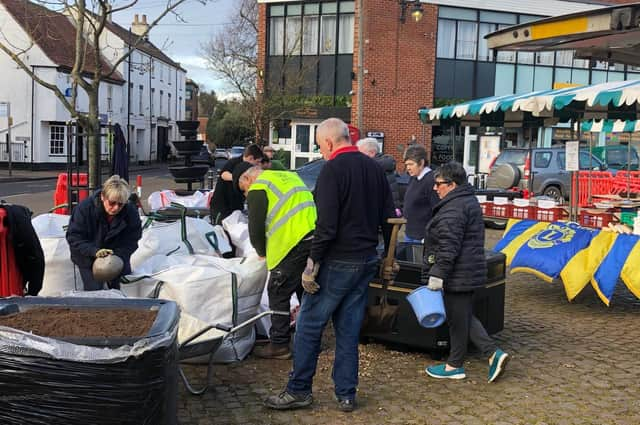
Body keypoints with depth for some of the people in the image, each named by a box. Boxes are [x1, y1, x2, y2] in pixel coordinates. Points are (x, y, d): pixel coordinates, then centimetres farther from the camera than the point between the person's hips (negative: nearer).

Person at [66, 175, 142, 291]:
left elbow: (130, 242, -12)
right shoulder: (85, 207, -23)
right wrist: (94, 251, -35)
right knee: (94, 290, -5)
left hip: (118, 258, 2)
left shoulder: (131, 212, -19)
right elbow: (73, 237, -20)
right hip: (88, 259, -2)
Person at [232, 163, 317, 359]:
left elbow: (255, 228, -1)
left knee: (278, 293, 3)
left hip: (295, 244, -8)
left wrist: (262, 253, 19)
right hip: (315, 237, 8)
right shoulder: (288, 176, 25)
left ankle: (279, 344, 8)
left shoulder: (258, 189, 0)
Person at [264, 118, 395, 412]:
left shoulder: (332, 170, -14)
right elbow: (388, 218, 14)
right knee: (349, 330, 12)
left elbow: (326, 224, -21)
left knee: (308, 325, 4)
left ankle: (298, 390, 13)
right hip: (367, 261, 8)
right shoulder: (375, 169, 10)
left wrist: (313, 262, -16)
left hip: (337, 263, -7)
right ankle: (346, 395, 18)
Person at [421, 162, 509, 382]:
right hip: (470, 271, 11)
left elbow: (449, 246, -24)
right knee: (465, 317, 18)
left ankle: (455, 366, 16)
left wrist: (437, 274, -21)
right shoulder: (469, 201, 16)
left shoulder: (453, 209, -19)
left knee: (458, 319, 2)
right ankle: (493, 353, 14)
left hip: (458, 275, -11)